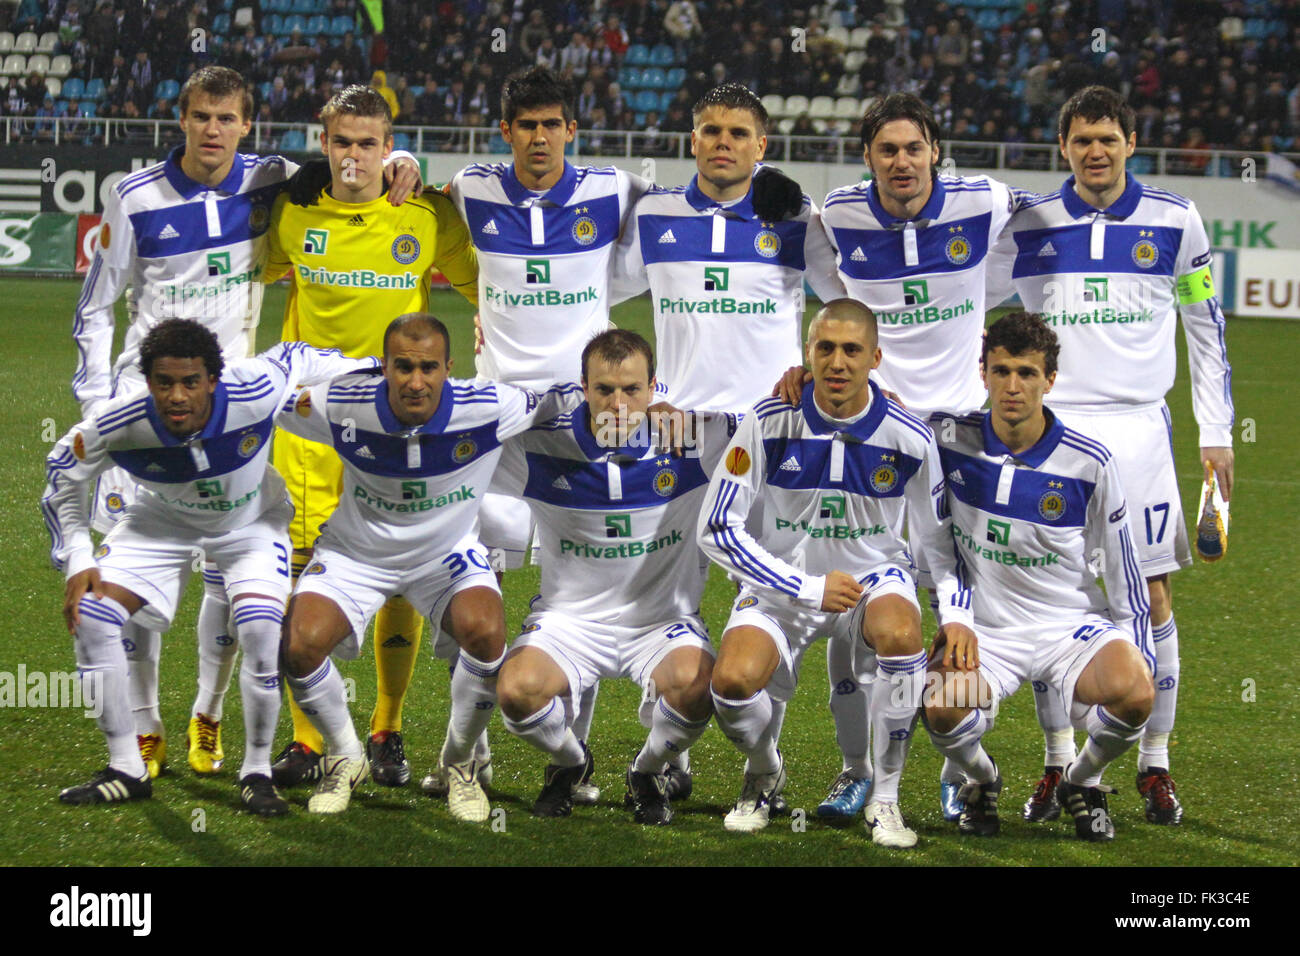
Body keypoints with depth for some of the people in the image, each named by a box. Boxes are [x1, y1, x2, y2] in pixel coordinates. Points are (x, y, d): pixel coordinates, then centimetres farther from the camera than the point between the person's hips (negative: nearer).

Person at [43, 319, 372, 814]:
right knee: (90, 613, -13)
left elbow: (298, 358, -13)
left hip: (250, 521, -2)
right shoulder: (117, 422, -33)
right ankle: (126, 769, 2)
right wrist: (77, 560, -16)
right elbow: (63, 476, -11)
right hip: (162, 521, 2)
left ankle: (257, 771, -4)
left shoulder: (256, 391, -37)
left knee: (261, 627, -25)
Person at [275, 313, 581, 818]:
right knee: (299, 645, -23)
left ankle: (460, 761, -1)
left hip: (448, 553, 0)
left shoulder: (487, 408, -25)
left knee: (485, 631, -30)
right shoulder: (343, 407, -25)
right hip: (356, 553, 0)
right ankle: (344, 757, 8)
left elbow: (563, 401, -8)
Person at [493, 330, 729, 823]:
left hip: (664, 619, 0)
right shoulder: (539, 447, -12)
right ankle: (569, 761, 9)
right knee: (518, 690, -30)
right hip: (570, 615, 0)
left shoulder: (695, 438, -12)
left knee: (693, 688, -33)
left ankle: (648, 772, 4)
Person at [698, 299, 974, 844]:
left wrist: (957, 616, -16)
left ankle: (885, 799, -16)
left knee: (900, 632, -36)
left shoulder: (909, 438, -12)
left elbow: (940, 540, 2)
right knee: (733, 680, -29)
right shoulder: (771, 423, -15)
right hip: (784, 583, 0)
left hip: (873, 575, 1)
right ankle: (763, 774, 10)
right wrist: (807, 589, -19)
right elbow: (717, 529, -12)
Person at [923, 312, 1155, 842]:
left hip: (1072, 624, 0)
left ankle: (1082, 781, 4)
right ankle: (981, 779, 6)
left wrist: (1136, 655, -2)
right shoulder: (951, 439, -6)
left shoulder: (1089, 464, -8)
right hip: (984, 629, 0)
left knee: (1133, 694, -31)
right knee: (941, 707, -32)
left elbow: (1123, 572, 2)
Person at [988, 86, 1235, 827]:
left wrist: (1218, 433, 7)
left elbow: (1206, 327, 10)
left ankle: (1155, 764, 8)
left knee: (1153, 597, -2)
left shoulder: (1174, 221, 3)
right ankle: (1060, 761, 11)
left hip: (1138, 426, -1)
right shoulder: (1030, 225, 3)